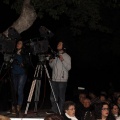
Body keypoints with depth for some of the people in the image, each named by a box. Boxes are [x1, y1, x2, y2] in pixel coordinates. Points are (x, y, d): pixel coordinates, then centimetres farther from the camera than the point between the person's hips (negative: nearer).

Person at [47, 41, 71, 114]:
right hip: (54, 79, 6)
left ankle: (60, 111, 1)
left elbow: (68, 68, -10)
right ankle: (54, 110, 14)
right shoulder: (55, 55, 15)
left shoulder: (67, 56, -1)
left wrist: (63, 60, -20)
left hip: (62, 80, -6)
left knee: (61, 96, -4)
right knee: (53, 96, 6)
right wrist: (50, 62, 2)